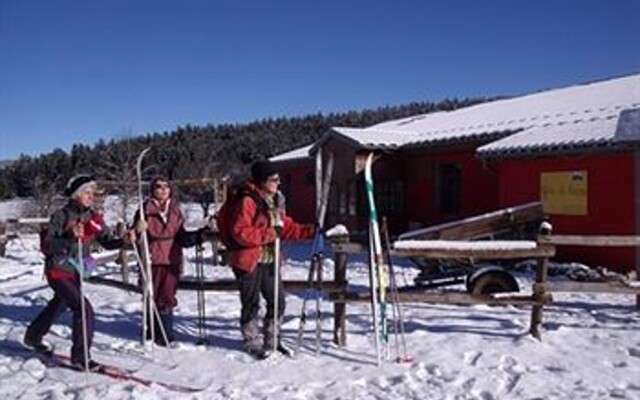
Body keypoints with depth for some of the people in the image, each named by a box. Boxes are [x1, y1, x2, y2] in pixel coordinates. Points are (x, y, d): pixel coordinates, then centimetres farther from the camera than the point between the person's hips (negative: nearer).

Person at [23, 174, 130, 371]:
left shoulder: (93, 217, -1)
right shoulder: (61, 216, -16)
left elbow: (107, 241, -2)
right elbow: (46, 246, -19)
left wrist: (123, 241, -21)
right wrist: (70, 238, -33)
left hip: (76, 272, 7)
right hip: (59, 271, -7)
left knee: (59, 305, 27)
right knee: (84, 309, -18)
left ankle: (33, 337, 53)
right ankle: (80, 356, -4)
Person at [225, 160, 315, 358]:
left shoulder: (275, 202, 11)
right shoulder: (247, 201, -17)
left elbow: (287, 226, 14)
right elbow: (240, 232, -23)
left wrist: (312, 231, 2)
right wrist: (270, 234, -24)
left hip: (269, 260, 8)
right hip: (248, 261, -8)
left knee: (278, 301, 13)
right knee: (251, 304, 5)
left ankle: (271, 340, 30)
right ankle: (252, 343, 24)